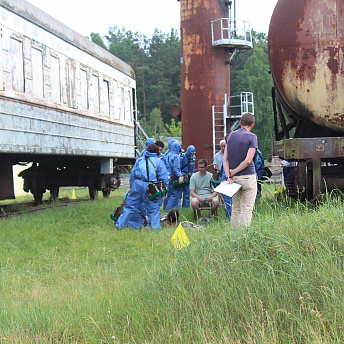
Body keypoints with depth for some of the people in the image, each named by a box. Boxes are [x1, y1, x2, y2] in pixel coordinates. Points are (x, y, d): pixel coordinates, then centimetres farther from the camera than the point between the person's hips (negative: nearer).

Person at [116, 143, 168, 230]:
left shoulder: (139, 160, 17)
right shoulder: (159, 161, 8)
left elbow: (132, 174, 16)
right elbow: (163, 178, 3)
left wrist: (132, 187, 21)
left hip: (137, 184, 3)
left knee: (130, 206, 9)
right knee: (154, 208, 8)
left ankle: (119, 225, 12)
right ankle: (155, 228, 5)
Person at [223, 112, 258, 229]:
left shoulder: (231, 135, 8)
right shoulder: (252, 137, -8)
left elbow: (225, 158, 3)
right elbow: (248, 160, -16)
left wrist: (228, 176, -2)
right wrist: (234, 171, -6)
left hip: (234, 179, 5)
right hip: (248, 177, -5)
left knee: (235, 209, 14)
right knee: (247, 209, -1)